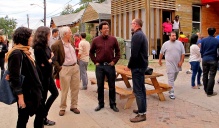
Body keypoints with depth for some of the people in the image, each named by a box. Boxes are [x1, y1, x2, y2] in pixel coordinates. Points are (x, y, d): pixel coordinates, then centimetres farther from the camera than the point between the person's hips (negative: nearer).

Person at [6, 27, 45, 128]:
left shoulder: (24, 52, 10)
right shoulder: (17, 53, -20)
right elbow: (14, 77, -24)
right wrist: (20, 97, -24)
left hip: (33, 91, 9)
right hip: (25, 93, -9)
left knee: (41, 113, 18)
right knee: (23, 119, 7)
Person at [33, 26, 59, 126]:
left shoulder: (45, 46, 8)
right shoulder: (39, 48, -21)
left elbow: (53, 57, 5)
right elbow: (46, 63, -22)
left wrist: (49, 60, -14)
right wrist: (50, 60, -3)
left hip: (48, 75, 10)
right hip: (42, 76, -10)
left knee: (55, 93, 17)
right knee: (43, 97, 5)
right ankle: (43, 119, 24)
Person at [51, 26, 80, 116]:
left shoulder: (70, 43, 9)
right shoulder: (56, 45, -12)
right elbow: (54, 60, -11)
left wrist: (76, 64, 12)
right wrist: (59, 69, -14)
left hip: (75, 67, 7)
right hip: (65, 69, -6)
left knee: (75, 89, 11)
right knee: (64, 91, 4)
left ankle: (73, 106, 25)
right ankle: (62, 108, 21)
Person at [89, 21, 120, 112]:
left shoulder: (113, 39, 1)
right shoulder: (96, 40, 2)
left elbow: (118, 51, 9)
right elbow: (91, 52, 12)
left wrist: (114, 61, 0)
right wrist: (95, 62, 4)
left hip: (110, 65, 0)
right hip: (99, 66, 0)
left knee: (112, 86, 6)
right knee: (100, 86, 9)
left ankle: (113, 104, 19)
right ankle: (100, 104, 23)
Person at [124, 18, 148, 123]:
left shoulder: (136, 35, -16)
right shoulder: (142, 34, 15)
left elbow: (134, 54, -23)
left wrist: (129, 66, -12)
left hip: (137, 66, -10)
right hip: (142, 64, 10)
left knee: (137, 90, -6)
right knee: (141, 88, 16)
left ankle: (142, 114, 0)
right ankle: (142, 109, 27)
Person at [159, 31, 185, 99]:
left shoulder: (179, 43, 4)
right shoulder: (165, 44, -1)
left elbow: (183, 53, 3)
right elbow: (161, 53, 10)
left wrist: (181, 61, -5)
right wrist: (160, 60, 14)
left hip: (177, 64, 3)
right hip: (170, 64, -3)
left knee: (174, 78, 17)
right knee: (171, 79, -7)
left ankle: (170, 88, 40)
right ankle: (171, 93, -5)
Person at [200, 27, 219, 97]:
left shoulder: (203, 40, -1)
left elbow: (201, 50, 4)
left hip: (205, 59, 4)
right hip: (213, 60, -3)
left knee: (205, 75, 13)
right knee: (212, 76, 0)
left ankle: (206, 90, 21)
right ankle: (209, 92, 2)